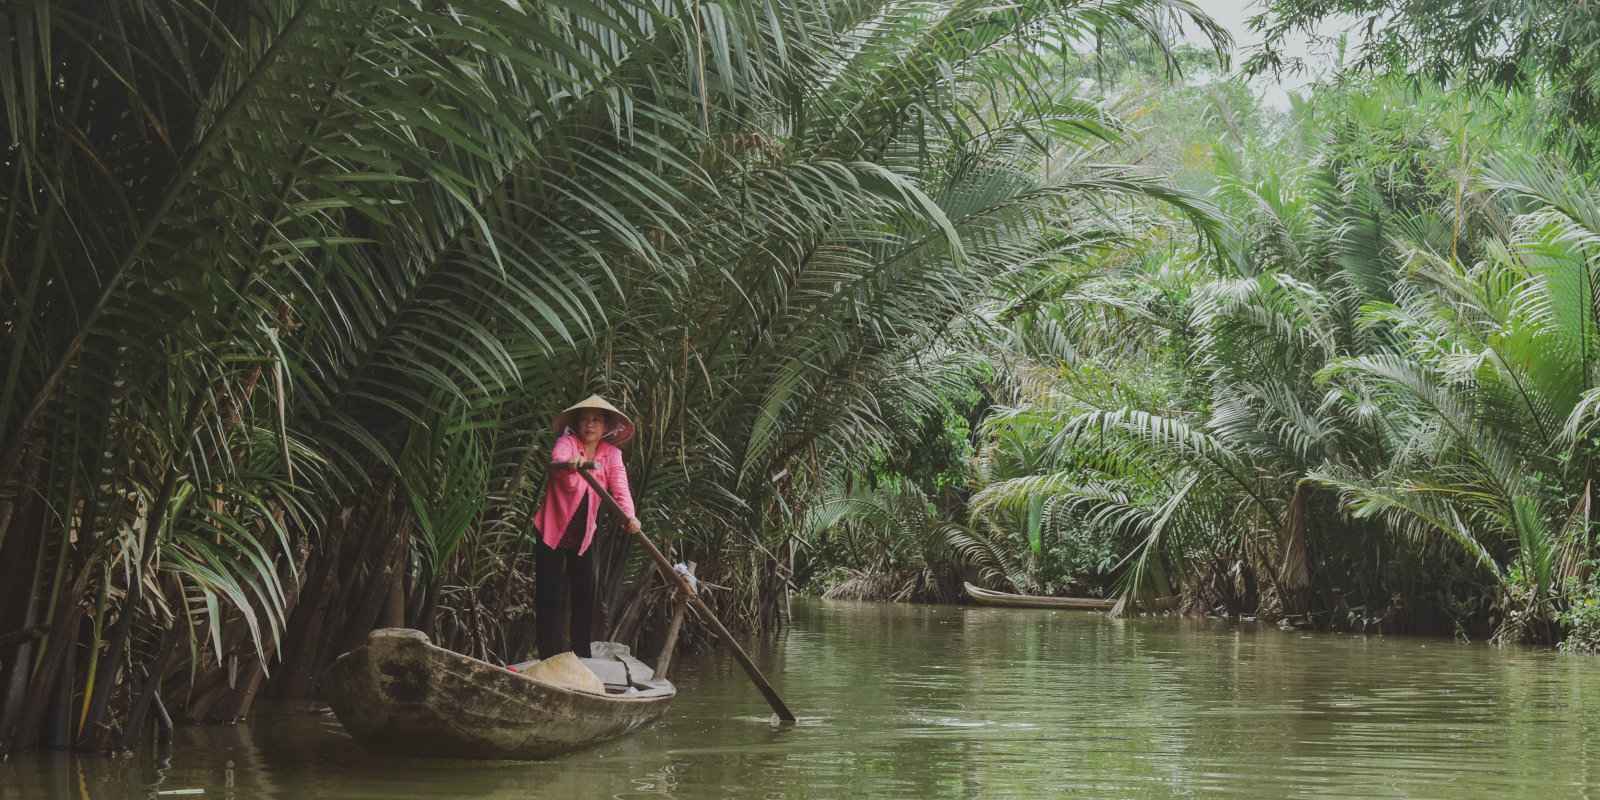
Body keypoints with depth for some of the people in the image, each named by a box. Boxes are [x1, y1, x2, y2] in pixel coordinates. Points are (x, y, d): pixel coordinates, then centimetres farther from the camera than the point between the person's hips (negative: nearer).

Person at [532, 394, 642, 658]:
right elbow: (556, 461, -38)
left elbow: (620, 487, -16)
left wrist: (629, 516, -36)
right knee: (549, 596, -6)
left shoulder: (611, 454, -1)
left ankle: (581, 656, 16)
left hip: (583, 535, 4)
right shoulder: (567, 443, -14)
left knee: (585, 595, 6)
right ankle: (551, 658, -3)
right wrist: (569, 465, -62)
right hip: (553, 530, -4)